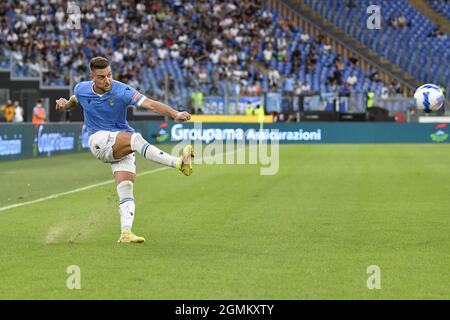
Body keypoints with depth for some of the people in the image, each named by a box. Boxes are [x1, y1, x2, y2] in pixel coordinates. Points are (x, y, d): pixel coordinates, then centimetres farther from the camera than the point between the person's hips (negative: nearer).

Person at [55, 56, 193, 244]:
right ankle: (178, 163, -43)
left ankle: (125, 233, -16)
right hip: (99, 141, -1)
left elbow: (150, 104, -25)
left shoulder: (121, 91, -13)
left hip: (123, 147, 1)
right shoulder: (81, 89, -1)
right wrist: (65, 105, 11)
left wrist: (174, 114, -38)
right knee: (135, 138, -30)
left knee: (126, 190, -13)